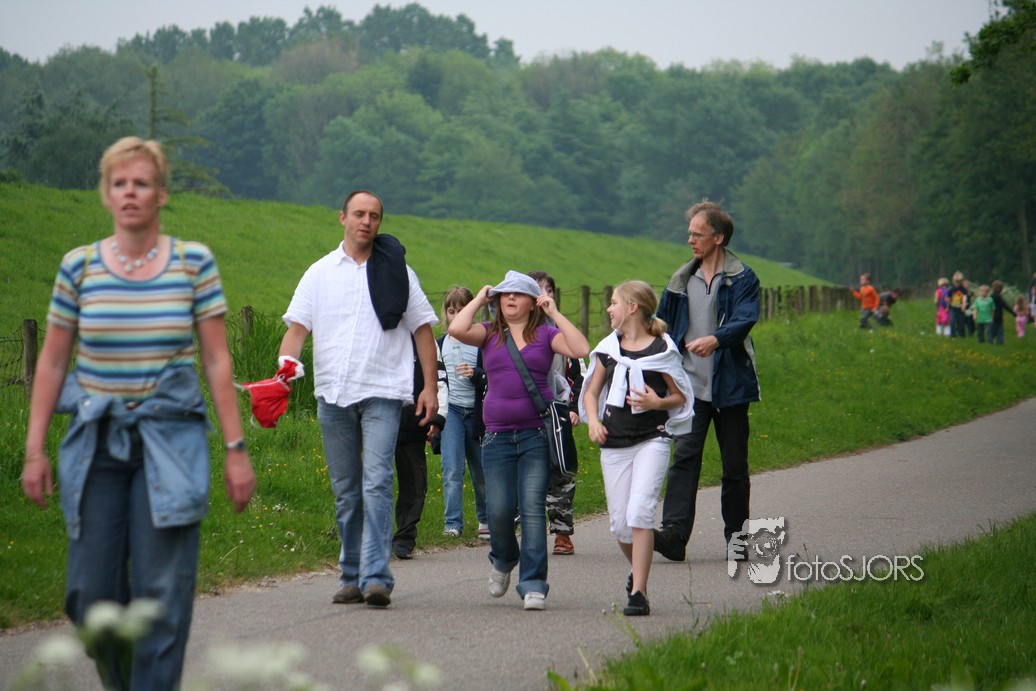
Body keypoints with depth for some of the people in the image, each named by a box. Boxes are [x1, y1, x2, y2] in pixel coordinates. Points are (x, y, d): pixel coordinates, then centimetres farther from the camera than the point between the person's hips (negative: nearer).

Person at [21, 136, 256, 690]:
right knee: (90, 595, 1)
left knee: (162, 593, -7)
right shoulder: (79, 266, 3)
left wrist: (236, 450, -1)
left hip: (170, 441, -1)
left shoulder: (194, 262, 0)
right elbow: (52, 363, 8)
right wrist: (35, 450, 4)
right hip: (96, 439, 1)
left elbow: (217, 360, 1)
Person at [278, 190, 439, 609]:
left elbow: (423, 330, 11)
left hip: (383, 392, -2)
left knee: (377, 484, -15)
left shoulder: (397, 272, 8)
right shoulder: (320, 273, 10)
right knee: (345, 493, 7)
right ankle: (352, 577, 15)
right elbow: (297, 326, 3)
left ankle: (376, 577, -19)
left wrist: (430, 387, 4)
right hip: (333, 394, 2)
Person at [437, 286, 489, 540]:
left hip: (476, 412, -1)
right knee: (452, 471, -12)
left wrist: (476, 374, -21)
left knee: (480, 472, 9)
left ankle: (485, 519, 27)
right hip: (450, 411, 1)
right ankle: (452, 523, -9)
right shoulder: (439, 345, 9)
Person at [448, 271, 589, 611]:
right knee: (499, 510, -3)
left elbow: (580, 350, -11)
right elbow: (457, 330, -10)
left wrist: (555, 313, -5)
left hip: (537, 433, -2)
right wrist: (479, 299, 2)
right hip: (497, 435, 2)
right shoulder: (489, 334, 11)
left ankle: (533, 584, -7)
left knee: (533, 507, -9)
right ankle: (503, 559, 29)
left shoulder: (545, 334, 7)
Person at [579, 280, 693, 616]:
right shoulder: (608, 348, 9)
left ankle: (638, 593, -15)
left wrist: (657, 403, -18)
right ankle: (638, 570, 34)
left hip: (652, 440, -4)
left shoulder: (662, 349, -3)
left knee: (639, 512, -18)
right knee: (619, 523, 4)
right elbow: (591, 391, 16)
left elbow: (681, 396, 2)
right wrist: (593, 421, -3)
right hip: (614, 444, 5)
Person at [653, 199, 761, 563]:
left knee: (735, 464, 6)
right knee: (684, 454, -12)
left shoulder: (742, 279, -2)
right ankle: (674, 533, -22)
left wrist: (715, 339, -37)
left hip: (730, 385, -3)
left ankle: (737, 536, 18)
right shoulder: (681, 280, 14)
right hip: (691, 385, 3)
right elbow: (661, 326, 22)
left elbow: (745, 320, -18)